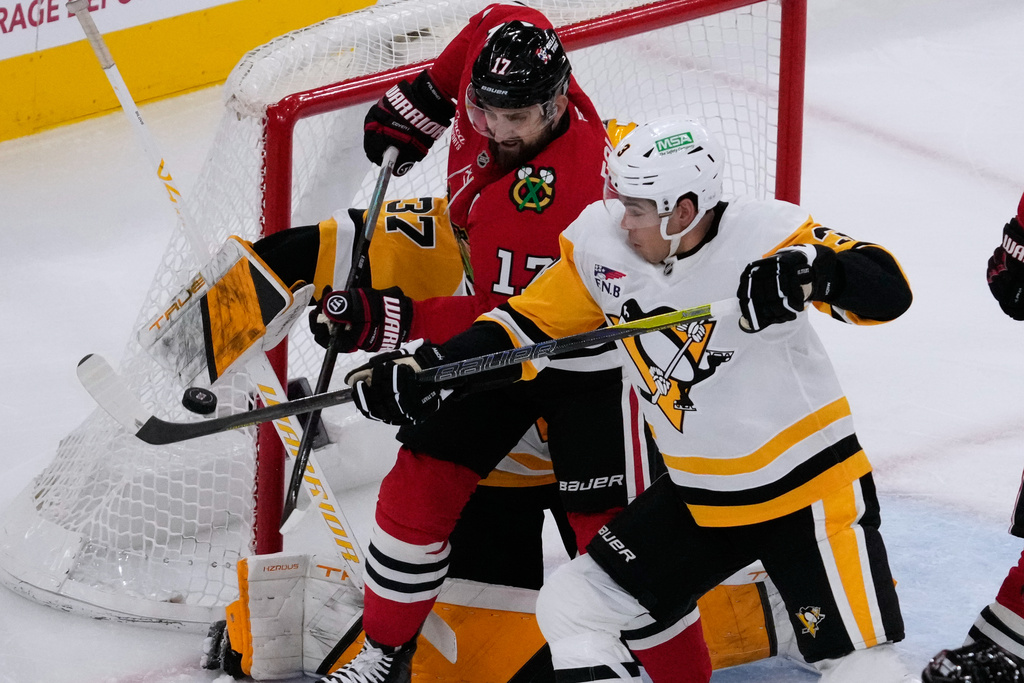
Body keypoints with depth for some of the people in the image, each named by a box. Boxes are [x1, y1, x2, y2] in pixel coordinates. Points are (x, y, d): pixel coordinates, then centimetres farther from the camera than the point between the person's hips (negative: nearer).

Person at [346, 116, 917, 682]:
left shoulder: (764, 236, -22)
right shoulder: (603, 244, -7)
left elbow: (887, 290, -26)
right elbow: (532, 325, 2)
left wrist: (811, 270, -46)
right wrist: (423, 368, -8)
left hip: (809, 484, -6)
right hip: (698, 495, 6)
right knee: (572, 609, 5)